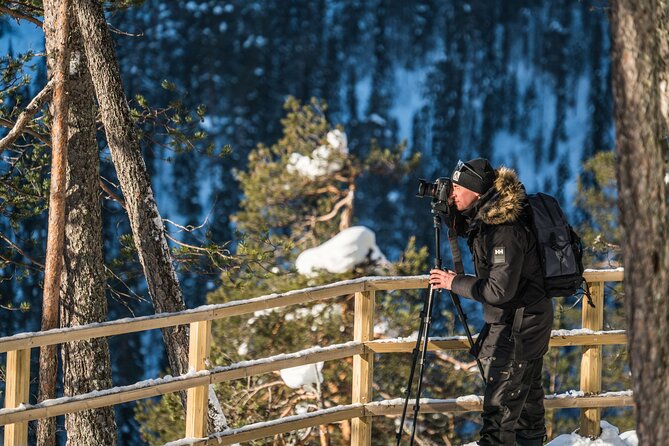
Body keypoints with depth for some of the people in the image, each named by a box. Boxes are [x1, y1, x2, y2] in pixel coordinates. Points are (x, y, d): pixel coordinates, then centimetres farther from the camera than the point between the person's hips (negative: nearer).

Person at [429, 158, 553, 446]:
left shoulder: (505, 230, -25)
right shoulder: (484, 217, 3)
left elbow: (500, 289, -28)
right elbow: (461, 228, 25)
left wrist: (455, 283, -17)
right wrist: (447, 208, 4)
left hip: (518, 327, -10)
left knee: (500, 408, -12)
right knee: (527, 394, 23)